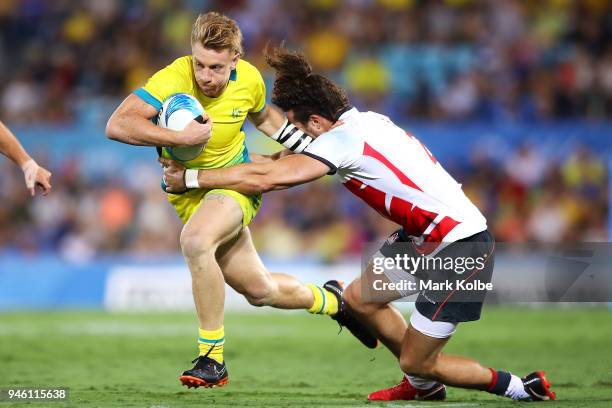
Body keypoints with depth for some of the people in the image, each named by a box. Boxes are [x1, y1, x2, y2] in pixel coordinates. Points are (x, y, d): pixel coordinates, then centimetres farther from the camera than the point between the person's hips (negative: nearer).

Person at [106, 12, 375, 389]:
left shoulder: (249, 79, -11)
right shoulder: (173, 80, -24)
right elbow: (117, 125, -33)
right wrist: (181, 138, -38)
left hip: (236, 181, -1)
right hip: (189, 192, 1)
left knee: (195, 241, -34)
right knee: (260, 291, 7)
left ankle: (213, 358, -24)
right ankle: (331, 299, 38)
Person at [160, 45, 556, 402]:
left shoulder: (344, 138, -21)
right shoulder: (366, 120, 5)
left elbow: (264, 180, -23)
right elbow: (287, 166, 16)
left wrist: (189, 177, -15)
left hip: (460, 251, -9)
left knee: (417, 363, -1)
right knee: (359, 298, 16)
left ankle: (523, 389, 13)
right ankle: (424, 386, 31)